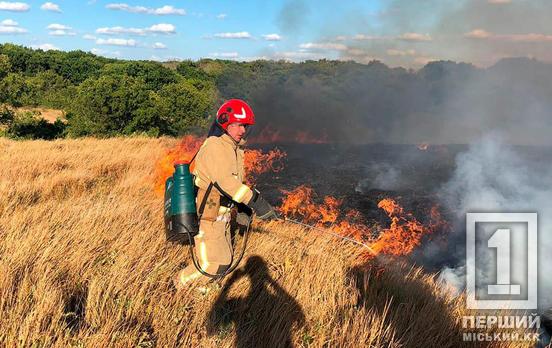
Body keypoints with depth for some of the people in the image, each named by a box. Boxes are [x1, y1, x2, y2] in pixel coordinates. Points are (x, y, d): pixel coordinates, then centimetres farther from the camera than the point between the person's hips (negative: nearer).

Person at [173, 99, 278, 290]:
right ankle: (182, 282, 18)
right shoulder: (214, 147, -19)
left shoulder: (235, 149, 13)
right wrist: (256, 201, -37)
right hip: (208, 217, -10)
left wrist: (240, 210, 8)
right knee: (213, 264, -5)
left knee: (225, 261, 17)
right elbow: (225, 181, -32)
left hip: (222, 216, 10)